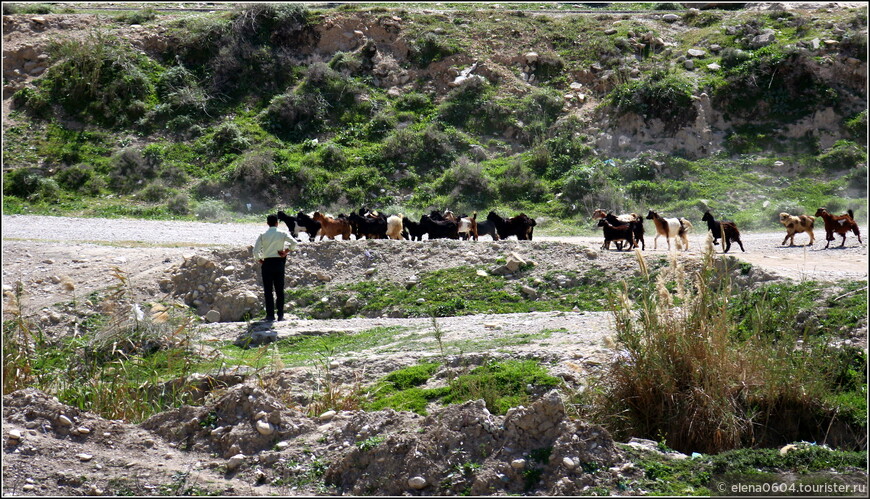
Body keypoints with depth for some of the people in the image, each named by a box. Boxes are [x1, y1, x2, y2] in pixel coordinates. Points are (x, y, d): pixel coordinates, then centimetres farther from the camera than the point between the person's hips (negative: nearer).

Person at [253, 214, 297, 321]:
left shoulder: (262, 235, -1)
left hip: (267, 263, -1)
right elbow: (294, 243, -12)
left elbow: (256, 250, -9)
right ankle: (280, 315, 3)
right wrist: (287, 251, -1)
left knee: (268, 290, 4)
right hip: (279, 262, 1)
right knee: (280, 290, 6)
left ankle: (270, 315, 0)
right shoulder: (282, 234, 0)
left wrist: (259, 260, 5)